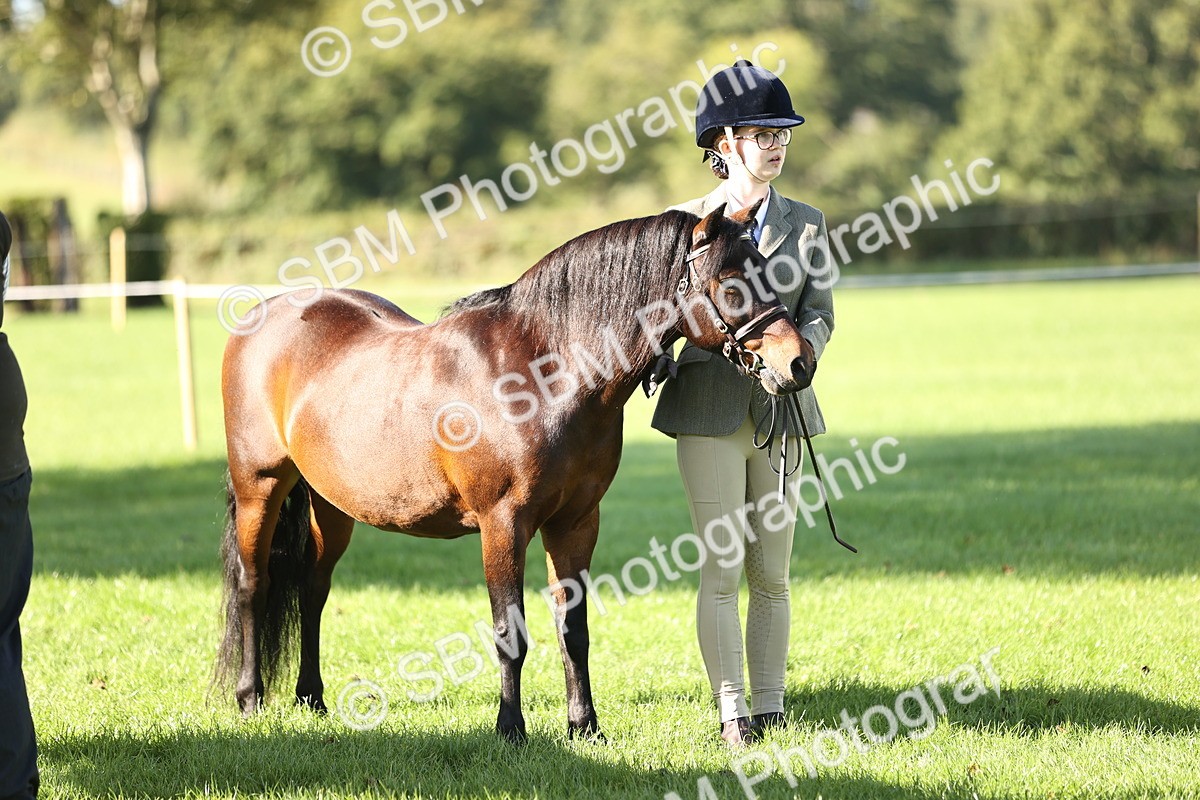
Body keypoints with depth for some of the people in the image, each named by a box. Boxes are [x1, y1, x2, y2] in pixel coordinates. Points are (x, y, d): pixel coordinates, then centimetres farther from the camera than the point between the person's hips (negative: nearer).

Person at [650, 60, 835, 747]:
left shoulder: (805, 223, 10)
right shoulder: (687, 222, 4)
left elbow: (818, 311, 0)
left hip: (782, 408, 2)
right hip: (709, 406, -2)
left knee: (772, 572, 5)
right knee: (722, 567, -5)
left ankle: (770, 709, 12)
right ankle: (732, 714, -3)